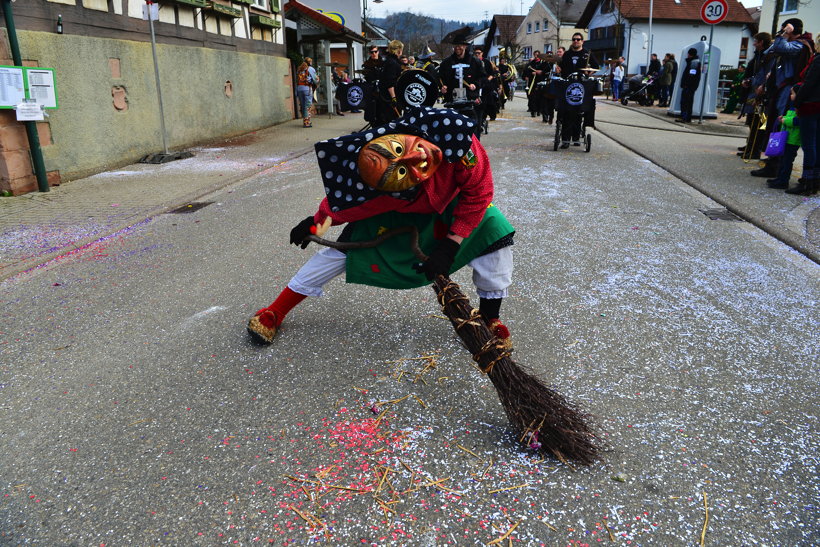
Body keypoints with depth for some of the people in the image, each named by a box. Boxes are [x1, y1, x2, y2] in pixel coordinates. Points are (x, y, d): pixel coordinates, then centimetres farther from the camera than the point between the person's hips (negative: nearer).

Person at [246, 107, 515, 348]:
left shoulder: (457, 139, -42)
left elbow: (478, 193, -27)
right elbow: (343, 201, -21)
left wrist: (450, 244, -30)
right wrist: (317, 222, -8)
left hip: (450, 204, 2)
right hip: (393, 209, -2)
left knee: (493, 230, -19)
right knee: (347, 247, -9)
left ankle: (489, 317, 3)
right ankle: (275, 312, 9)